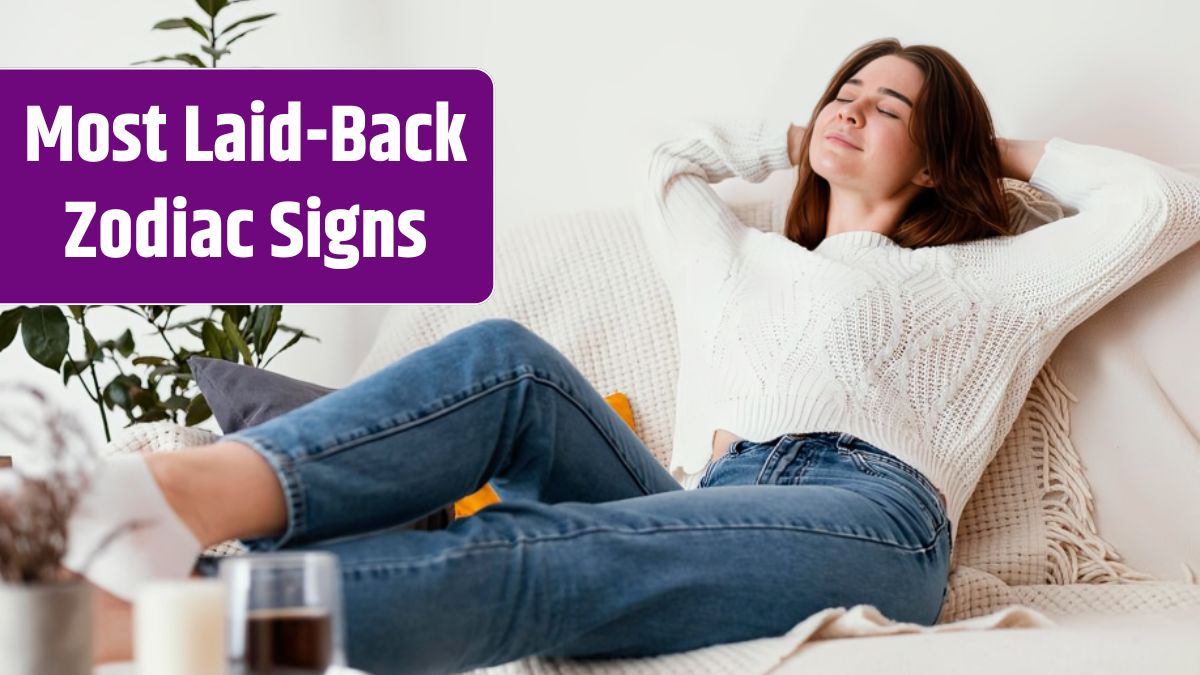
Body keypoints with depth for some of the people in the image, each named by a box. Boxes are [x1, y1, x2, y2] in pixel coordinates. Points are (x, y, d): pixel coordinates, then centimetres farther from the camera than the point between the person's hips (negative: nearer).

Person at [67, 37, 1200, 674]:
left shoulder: (980, 279, 26)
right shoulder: (743, 264, 39)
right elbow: (668, 161, 54)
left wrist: (1014, 151, 31)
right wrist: (796, 140, 53)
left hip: (868, 514, -5)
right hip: (706, 507, 5)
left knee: (527, 550, -33)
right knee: (506, 361, -24)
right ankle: (177, 499, -49)